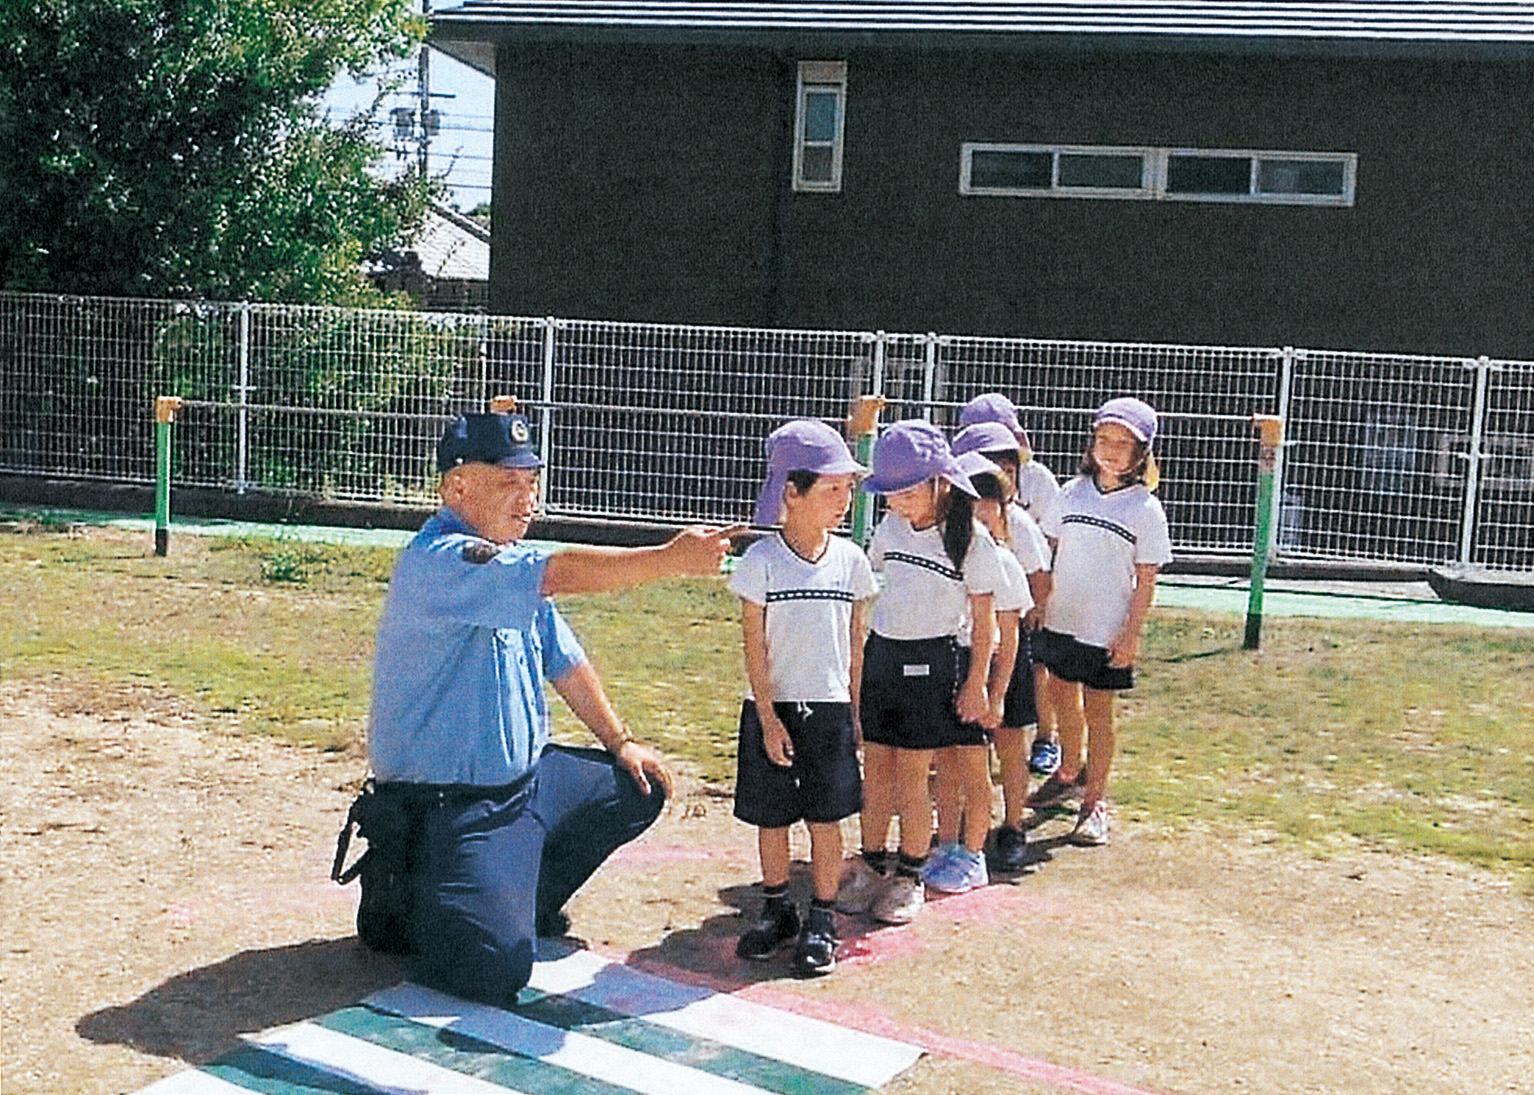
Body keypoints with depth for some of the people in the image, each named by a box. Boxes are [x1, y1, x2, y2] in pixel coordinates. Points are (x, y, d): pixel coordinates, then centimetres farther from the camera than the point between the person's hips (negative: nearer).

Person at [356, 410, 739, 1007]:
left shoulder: (511, 559, 10)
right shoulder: (437, 560, -22)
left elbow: (564, 660, 18)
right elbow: (557, 573, -36)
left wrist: (619, 741, 16)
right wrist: (670, 559, -36)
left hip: (525, 776, 10)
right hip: (445, 808, -10)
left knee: (638, 790, 16)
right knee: (496, 970, -21)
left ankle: (526, 899, 25)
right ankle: (400, 901, 9)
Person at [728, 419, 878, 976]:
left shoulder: (850, 559, 1)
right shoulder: (761, 560, -8)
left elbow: (855, 642, 8)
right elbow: (754, 646, -6)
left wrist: (853, 710, 7)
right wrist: (768, 718, -9)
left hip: (830, 708, 1)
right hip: (772, 708, -1)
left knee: (826, 819, 3)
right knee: (771, 818, 9)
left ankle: (821, 921, 17)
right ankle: (776, 910, 27)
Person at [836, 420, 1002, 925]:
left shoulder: (972, 540, -10)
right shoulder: (889, 529, 4)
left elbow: (984, 619, -5)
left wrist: (976, 683, -5)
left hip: (932, 662, -5)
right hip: (880, 653, 5)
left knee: (911, 776, 1)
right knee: (875, 770, 9)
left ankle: (910, 878, 16)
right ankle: (871, 865, 23)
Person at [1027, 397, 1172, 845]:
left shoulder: (1145, 509, -8)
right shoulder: (1073, 492, 4)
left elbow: (1146, 579, -7)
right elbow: (1047, 551, 11)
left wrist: (1131, 634, -11)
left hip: (1107, 631, -4)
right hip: (1061, 620, 4)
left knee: (1098, 711, 3)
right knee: (1062, 698, 18)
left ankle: (1095, 801, 15)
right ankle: (1069, 772, 41)